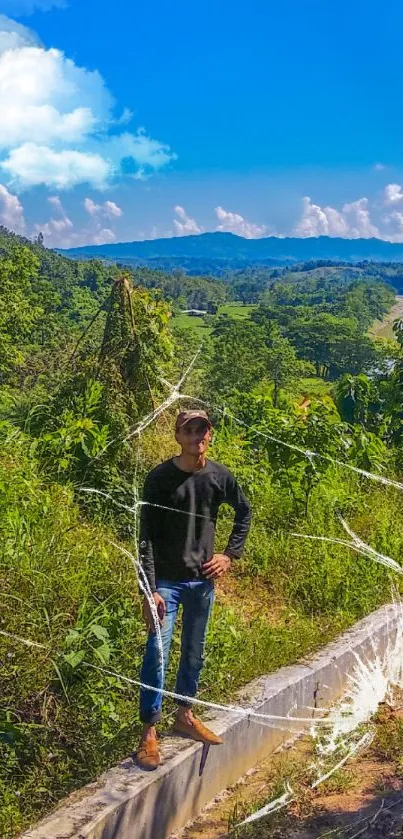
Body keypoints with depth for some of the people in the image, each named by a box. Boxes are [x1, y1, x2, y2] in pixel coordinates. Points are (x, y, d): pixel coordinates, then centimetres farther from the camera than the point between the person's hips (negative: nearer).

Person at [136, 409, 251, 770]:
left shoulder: (219, 476, -2)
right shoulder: (160, 478, -12)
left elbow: (244, 511, 16)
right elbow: (146, 536, -12)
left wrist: (230, 554, 6)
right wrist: (149, 589, -18)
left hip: (203, 579, 4)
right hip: (167, 580, -4)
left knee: (195, 652, 15)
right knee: (157, 653, -8)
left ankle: (185, 715, 33)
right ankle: (149, 733, 2)